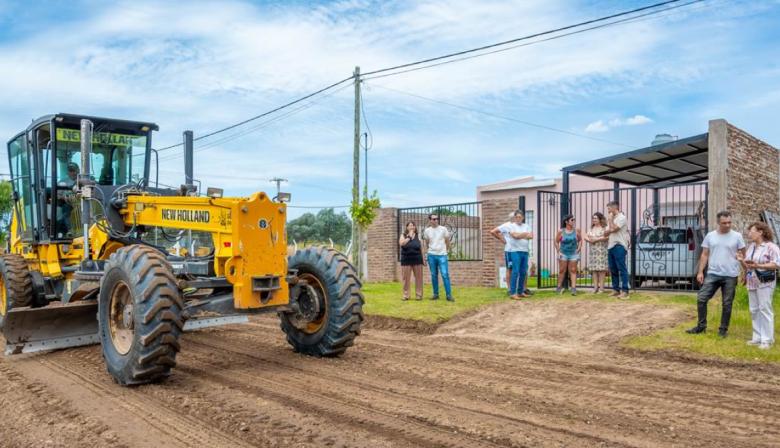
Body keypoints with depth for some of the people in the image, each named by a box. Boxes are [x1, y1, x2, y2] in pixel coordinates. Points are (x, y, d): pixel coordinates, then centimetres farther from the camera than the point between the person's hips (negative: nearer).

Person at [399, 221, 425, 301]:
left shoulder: (417, 236, 9)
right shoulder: (403, 236, 6)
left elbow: (421, 248, 11)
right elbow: (401, 243, -15)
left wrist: (423, 259, 7)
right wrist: (409, 236, -13)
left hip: (417, 260, 1)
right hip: (406, 260, -1)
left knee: (418, 278, 1)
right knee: (406, 279, 1)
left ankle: (419, 295, 7)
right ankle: (406, 295, 8)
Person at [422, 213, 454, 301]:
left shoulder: (443, 229, -1)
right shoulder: (427, 231, 5)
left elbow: (447, 241, 9)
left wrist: (447, 250, 12)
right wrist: (426, 253, 13)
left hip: (442, 255, -2)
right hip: (431, 255, 2)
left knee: (445, 275, -8)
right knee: (434, 275, 7)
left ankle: (449, 295, -5)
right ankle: (435, 294, 15)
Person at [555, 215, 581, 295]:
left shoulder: (576, 231, -1)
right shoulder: (561, 231, -5)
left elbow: (580, 240, 10)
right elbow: (556, 242, 2)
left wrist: (578, 249, 0)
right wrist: (558, 251, -4)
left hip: (573, 254, 1)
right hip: (563, 254, -1)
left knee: (573, 271, -1)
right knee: (562, 271, 4)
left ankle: (573, 288, -5)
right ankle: (559, 287, 15)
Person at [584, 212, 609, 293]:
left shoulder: (605, 228, -2)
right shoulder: (591, 228, 19)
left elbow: (607, 237, -17)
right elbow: (586, 237, 15)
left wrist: (596, 239, -15)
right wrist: (589, 240, -6)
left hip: (602, 251, -6)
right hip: (593, 251, 6)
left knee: (601, 269, -7)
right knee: (594, 269, 3)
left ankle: (601, 287, -5)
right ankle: (595, 287, 6)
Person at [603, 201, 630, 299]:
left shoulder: (622, 218, -5)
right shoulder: (611, 219, 21)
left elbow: (613, 229, -18)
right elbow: (605, 232, 16)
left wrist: (610, 219, -3)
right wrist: (610, 230, -6)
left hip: (619, 246, -9)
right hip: (610, 246, 9)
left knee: (622, 269, -9)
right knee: (613, 270, 9)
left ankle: (624, 291, -10)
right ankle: (616, 289, 15)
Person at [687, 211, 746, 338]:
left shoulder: (737, 236, -1)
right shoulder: (710, 236, 4)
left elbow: (743, 255, 3)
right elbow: (704, 255, 7)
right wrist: (700, 272, 1)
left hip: (730, 276, -2)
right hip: (712, 274, 2)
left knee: (727, 303, 6)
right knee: (701, 299, -2)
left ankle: (723, 329, 18)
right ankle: (701, 326, 11)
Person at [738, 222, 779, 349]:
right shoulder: (751, 247, 14)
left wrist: (758, 266, -23)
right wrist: (742, 261, -2)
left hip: (765, 283, -7)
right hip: (752, 283, 7)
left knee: (765, 309, -6)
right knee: (754, 310, 9)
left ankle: (767, 340, 1)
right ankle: (757, 337, 17)